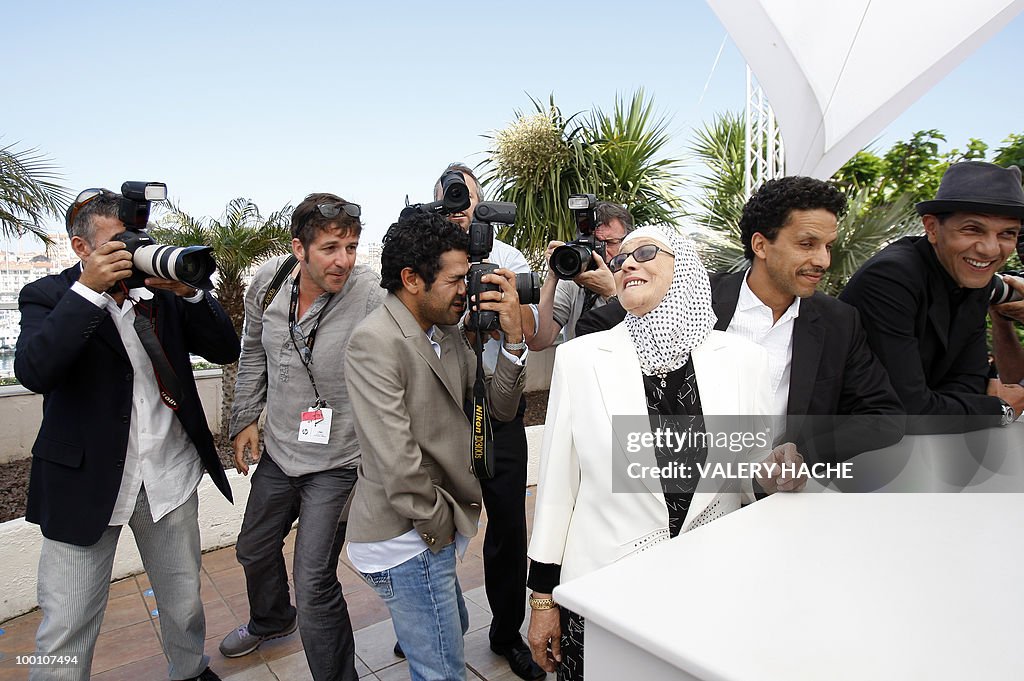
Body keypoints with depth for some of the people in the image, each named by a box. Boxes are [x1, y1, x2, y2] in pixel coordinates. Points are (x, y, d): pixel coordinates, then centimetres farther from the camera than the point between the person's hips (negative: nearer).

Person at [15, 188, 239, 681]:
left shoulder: (163, 291, 3)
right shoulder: (48, 297, -4)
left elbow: (226, 350, -3)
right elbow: (33, 372, -22)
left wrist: (189, 291, -17)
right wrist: (89, 290, -25)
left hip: (171, 477, 3)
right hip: (85, 483, -2)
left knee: (184, 605, 19)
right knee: (64, 635, 5)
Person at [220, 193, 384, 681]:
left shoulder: (372, 297, -25)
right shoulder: (268, 282, -6)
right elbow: (254, 354, 9)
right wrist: (244, 418, 10)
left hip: (336, 463, -6)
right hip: (277, 451, 7)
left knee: (314, 587, -6)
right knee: (254, 549, 29)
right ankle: (270, 620, 62)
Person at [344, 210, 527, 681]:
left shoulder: (449, 334, 6)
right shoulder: (375, 342, -22)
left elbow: (499, 408, 3)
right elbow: (396, 461, -26)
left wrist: (513, 338, -11)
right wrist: (439, 526, -12)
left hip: (432, 533, 9)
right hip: (406, 542, -9)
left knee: (452, 625, 30)